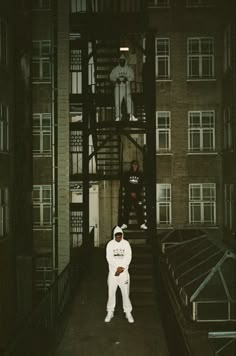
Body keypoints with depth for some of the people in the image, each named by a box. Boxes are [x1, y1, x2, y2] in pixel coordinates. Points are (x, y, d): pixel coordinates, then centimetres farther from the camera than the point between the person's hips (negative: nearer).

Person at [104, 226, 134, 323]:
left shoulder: (126, 243, 1)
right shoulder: (110, 244, 0)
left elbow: (128, 257, -5)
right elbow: (109, 257, -6)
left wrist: (122, 268, -14)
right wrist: (117, 268, -14)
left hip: (124, 271, 0)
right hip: (113, 271, 0)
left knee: (125, 292, 2)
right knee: (111, 292, 4)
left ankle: (128, 312, 11)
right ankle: (110, 312, 15)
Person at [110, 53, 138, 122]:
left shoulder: (129, 68, 10)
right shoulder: (115, 69, 12)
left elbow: (132, 76, 4)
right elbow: (111, 76, 8)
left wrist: (127, 78, -16)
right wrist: (116, 79, -12)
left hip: (126, 87, 0)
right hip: (118, 87, 1)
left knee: (129, 101, -12)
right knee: (117, 102, -4)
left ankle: (131, 116, -14)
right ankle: (118, 117, 2)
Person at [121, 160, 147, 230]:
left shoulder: (140, 174, 9)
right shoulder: (127, 174, 7)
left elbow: (141, 185, 4)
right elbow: (125, 184, 2)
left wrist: (136, 193, -8)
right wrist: (131, 192, -7)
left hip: (137, 195, 0)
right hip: (128, 194, 0)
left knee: (139, 209, -5)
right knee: (126, 209, -2)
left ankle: (142, 224, -4)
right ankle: (124, 224, 1)